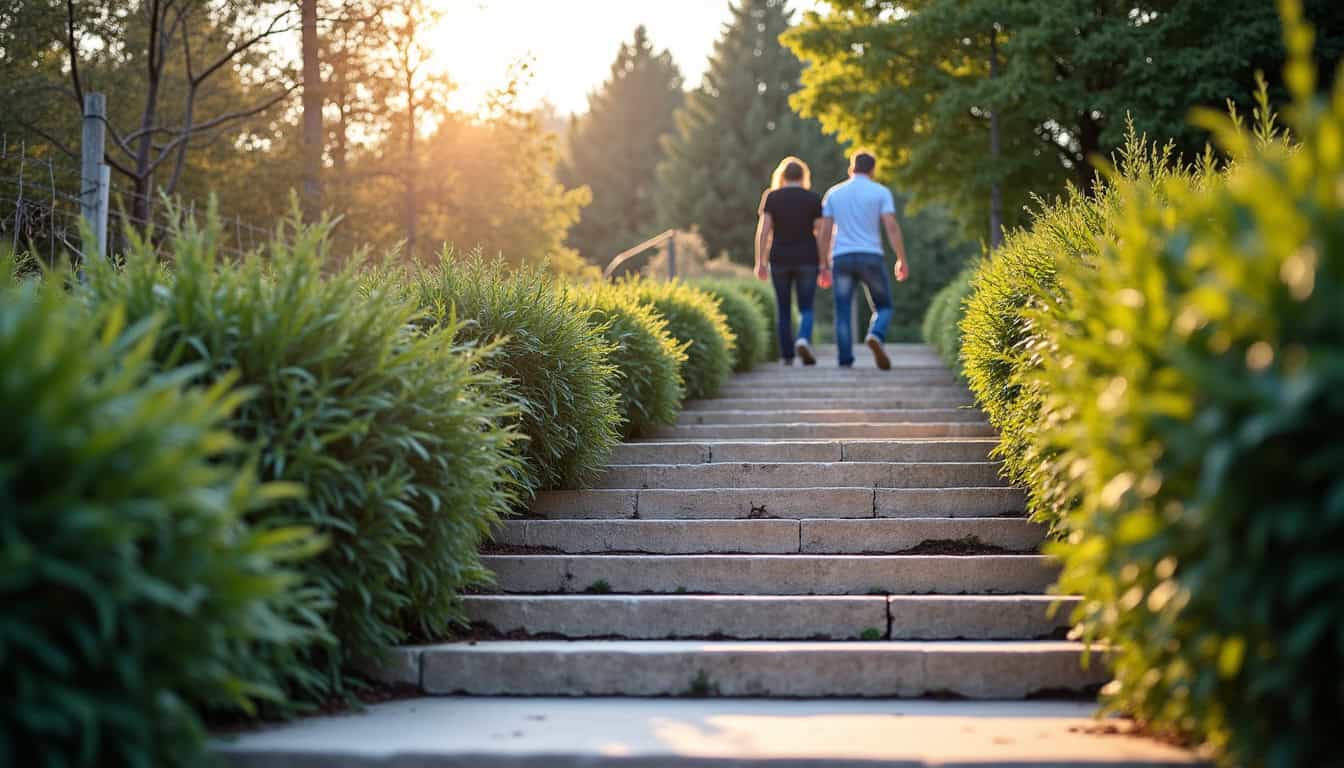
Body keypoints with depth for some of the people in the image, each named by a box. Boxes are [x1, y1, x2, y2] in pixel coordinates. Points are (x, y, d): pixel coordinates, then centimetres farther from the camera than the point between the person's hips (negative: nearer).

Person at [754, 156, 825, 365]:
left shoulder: (772, 197, 0)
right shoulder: (813, 199, 0)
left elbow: (763, 230, -7)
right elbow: (821, 233, -3)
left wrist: (760, 262, -5)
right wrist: (824, 265, 2)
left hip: (780, 260, 1)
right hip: (807, 260, -1)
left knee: (783, 309, 11)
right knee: (806, 308, 4)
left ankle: (787, 355, 11)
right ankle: (804, 340, -23)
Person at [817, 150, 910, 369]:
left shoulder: (834, 193, 10)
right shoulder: (881, 192, 3)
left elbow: (824, 231, 6)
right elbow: (891, 226, -8)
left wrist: (824, 264, 11)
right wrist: (902, 259, -6)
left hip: (842, 259, 2)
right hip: (870, 257, -2)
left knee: (843, 312, 6)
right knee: (883, 307, 10)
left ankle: (845, 359, -4)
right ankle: (875, 336, -19)